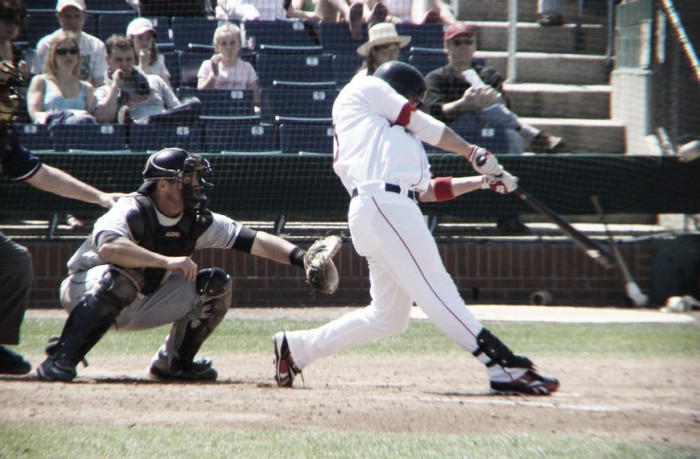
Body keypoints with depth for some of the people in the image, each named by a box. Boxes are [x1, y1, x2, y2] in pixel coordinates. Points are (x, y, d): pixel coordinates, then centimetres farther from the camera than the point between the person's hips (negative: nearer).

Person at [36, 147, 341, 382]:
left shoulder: (198, 222, -5)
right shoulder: (132, 211, -25)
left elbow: (253, 241, -11)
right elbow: (108, 247, -46)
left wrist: (301, 258, -25)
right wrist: (167, 261, -53)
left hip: (141, 305, 6)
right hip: (84, 293, -6)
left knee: (215, 285, -6)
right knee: (122, 277, -40)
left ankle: (174, 362, 6)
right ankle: (61, 358, -32)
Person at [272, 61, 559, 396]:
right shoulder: (362, 90, 15)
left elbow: (425, 190, 27)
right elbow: (422, 124, 11)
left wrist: (483, 180, 27)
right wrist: (474, 153, 19)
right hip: (383, 204, -9)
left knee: (388, 317, 10)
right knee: (437, 292, -16)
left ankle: (296, 346, 18)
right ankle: (505, 367, -24)